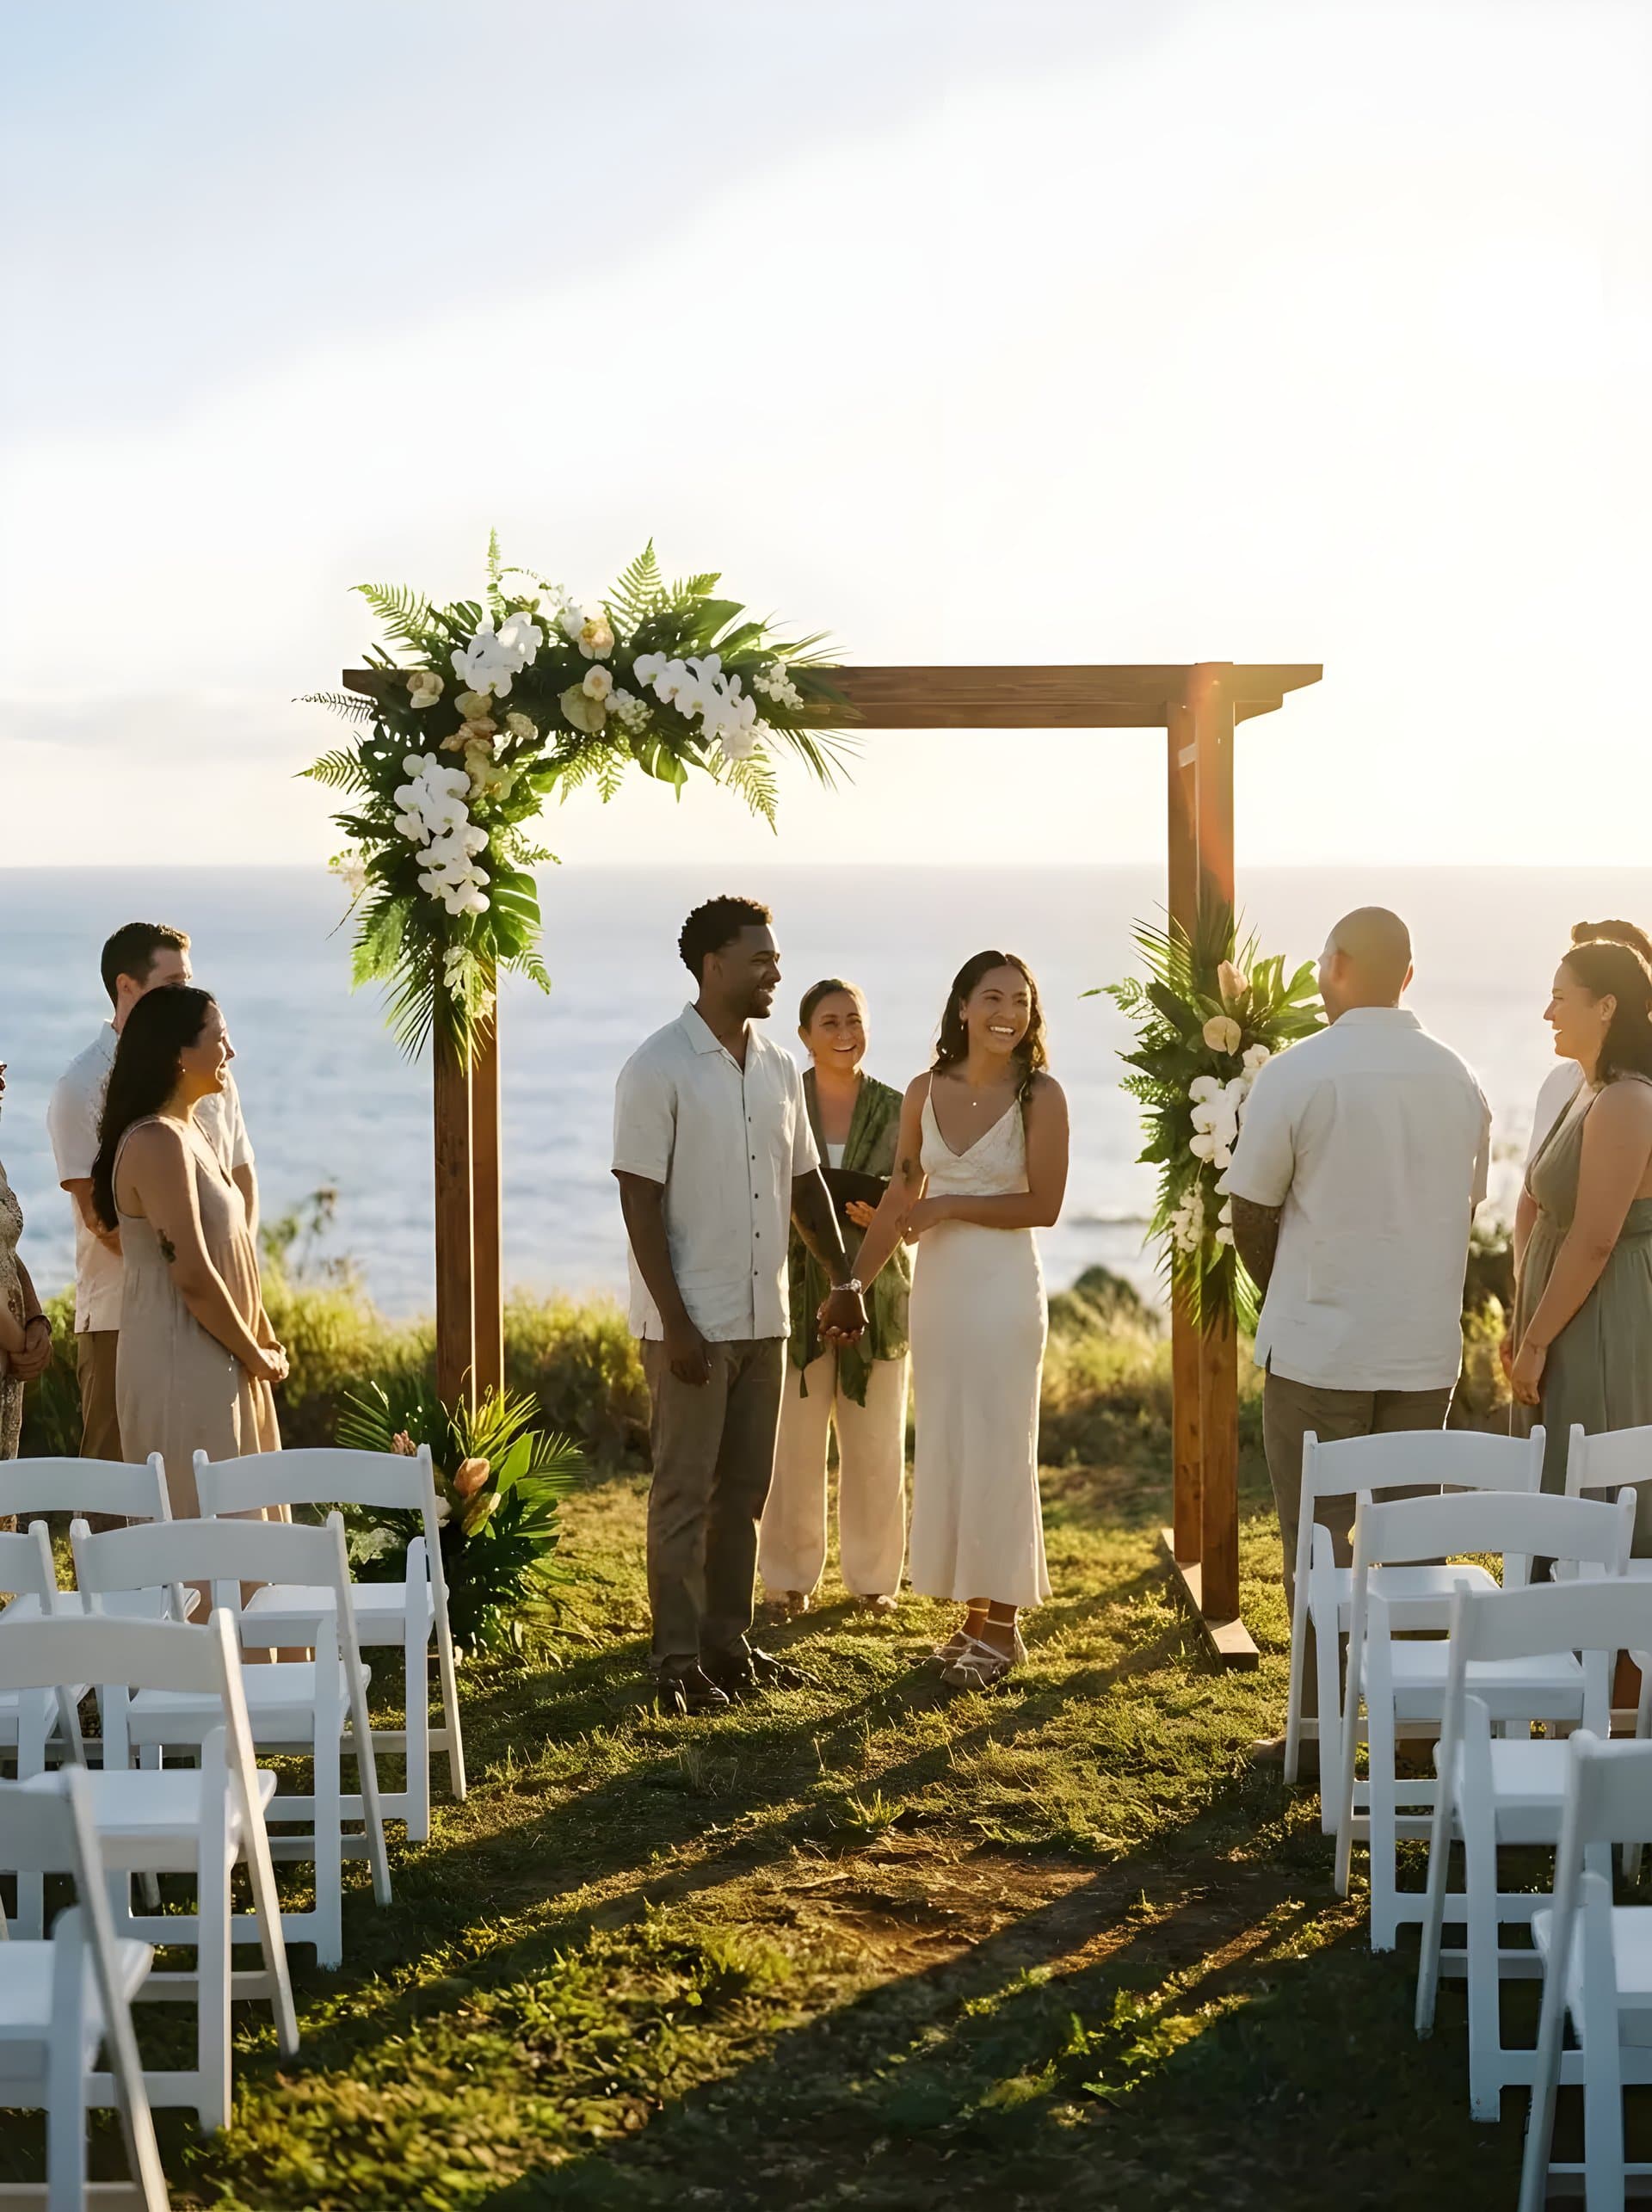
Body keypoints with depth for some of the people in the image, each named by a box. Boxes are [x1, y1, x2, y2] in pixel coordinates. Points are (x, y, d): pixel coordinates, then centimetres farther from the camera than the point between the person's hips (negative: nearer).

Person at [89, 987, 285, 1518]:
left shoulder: (192, 1134, 13)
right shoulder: (158, 1142, -18)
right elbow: (193, 1275, -22)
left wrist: (265, 1344, 8)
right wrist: (257, 1356, -11)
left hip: (214, 1365, 10)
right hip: (181, 1367, -10)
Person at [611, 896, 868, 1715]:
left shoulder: (779, 1068, 9)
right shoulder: (658, 1068, -12)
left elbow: (804, 1181, 18)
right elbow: (640, 1200, -14)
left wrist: (843, 1278, 13)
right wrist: (675, 1322, -18)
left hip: (763, 1318, 7)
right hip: (691, 1323, -7)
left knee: (743, 1492, 12)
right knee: (684, 1495, 0)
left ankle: (728, 1642, 21)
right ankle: (678, 1662, 6)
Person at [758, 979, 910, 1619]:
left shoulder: (896, 1111, 4)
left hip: (875, 1295, 2)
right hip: (796, 1295, -1)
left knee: (876, 1447, 5)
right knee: (794, 1444, -1)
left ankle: (872, 1575, 20)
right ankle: (791, 1577, 14)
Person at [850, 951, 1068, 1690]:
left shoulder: (1040, 1096, -8)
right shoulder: (925, 1092, 4)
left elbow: (1043, 1206, -9)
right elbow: (900, 1199, 11)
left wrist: (949, 1208, -11)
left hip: (1005, 1287, -5)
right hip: (936, 1286, 5)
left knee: (996, 1449, -1)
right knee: (943, 1449, 9)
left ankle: (1000, 1624, 9)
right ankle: (969, 1613, 19)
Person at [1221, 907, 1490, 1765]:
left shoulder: (1296, 1075, -11)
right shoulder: (1460, 1082, 5)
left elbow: (1252, 1213, -5)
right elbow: (1465, 1206, 12)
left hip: (1318, 1348, -4)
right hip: (1426, 1349, 4)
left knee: (1318, 1536, 3)